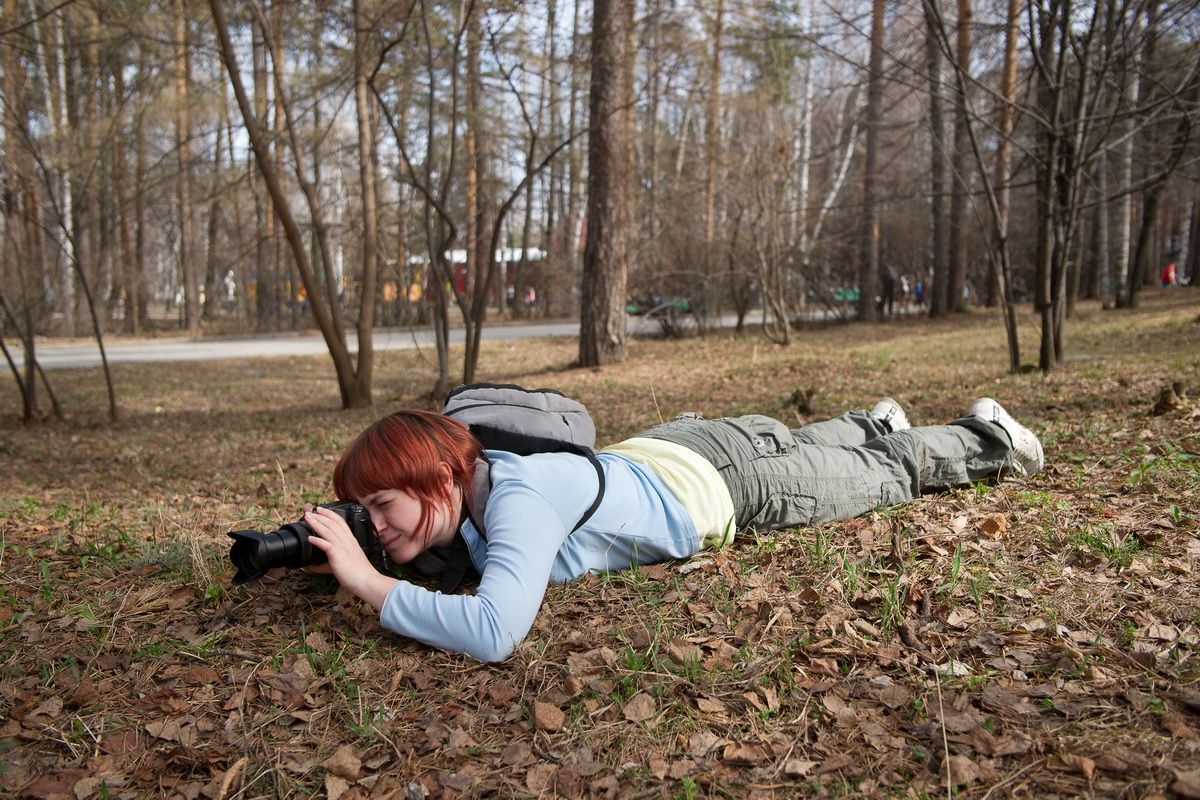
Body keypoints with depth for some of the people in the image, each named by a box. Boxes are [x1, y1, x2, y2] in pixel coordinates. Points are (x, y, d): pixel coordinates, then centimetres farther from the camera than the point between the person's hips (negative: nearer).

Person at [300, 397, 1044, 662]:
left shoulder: (517, 497, -41)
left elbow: (495, 630, -55)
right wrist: (331, 549, -14)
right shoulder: (460, 484, -17)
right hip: (666, 452, 6)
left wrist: (369, 581, -47)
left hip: (729, 478, -6)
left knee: (888, 476, 22)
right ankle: (874, 422, 66)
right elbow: (417, 539, 5)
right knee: (802, 443, 37)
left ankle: (986, 434, 47)